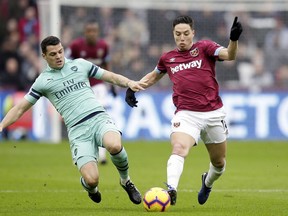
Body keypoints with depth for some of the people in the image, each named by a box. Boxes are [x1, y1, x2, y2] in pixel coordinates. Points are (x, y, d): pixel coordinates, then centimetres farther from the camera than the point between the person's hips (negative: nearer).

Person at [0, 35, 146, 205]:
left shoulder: (80, 64, 15)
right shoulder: (43, 81, 11)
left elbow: (111, 77, 18)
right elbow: (20, 109, 14)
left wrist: (129, 83, -1)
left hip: (99, 117, 1)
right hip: (77, 130, -1)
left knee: (114, 146, -36)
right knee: (92, 180, -20)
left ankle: (126, 181, -4)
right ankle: (90, 187, 23)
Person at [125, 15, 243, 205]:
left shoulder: (204, 48, 1)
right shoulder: (168, 58, 10)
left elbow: (229, 55, -17)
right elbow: (153, 76, 30)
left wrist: (234, 39, -37)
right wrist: (133, 87, 18)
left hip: (213, 113, 0)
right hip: (186, 114, 0)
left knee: (219, 163, 14)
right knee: (179, 149, -29)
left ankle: (208, 183, 47)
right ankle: (171, 190, -44)